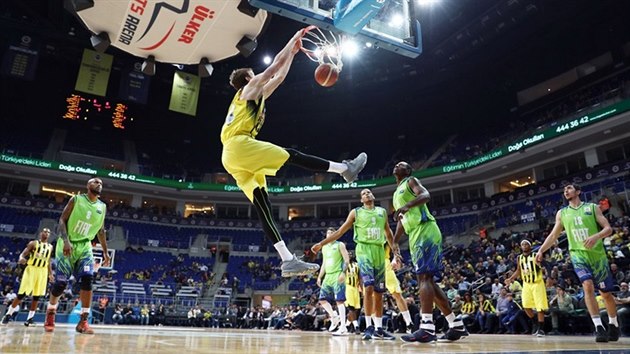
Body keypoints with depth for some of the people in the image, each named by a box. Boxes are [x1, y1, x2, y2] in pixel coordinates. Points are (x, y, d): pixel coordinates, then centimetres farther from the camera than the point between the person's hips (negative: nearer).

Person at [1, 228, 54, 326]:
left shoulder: (50, 247, 13)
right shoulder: (33, 243, 1)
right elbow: (23, 254, -6)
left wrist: (50, 274, 15)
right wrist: (22, 258, -30)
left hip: (43, 272, 4)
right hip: (31, 269, -4)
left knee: (36, 296, 2)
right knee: (21, 294, -8)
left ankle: (30, 318, 8)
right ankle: (8, 314, 7)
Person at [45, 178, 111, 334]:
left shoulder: (102, 207, 8)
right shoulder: (76, 199, -4)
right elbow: (62, 220, -8)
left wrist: (105, 252, 14)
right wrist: (66, 241, -23)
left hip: (85, 246, 3)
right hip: (68, 245, -3)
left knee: (87, 279, -15)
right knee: (60, 282, -3)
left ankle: (83, 321, -12)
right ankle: (50, 315, 24)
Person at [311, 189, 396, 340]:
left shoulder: (382, 212, 15)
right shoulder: (356, 212, 7)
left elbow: (388, 233, 22)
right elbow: (340, 231, 7)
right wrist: (321, 244, 1)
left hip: (379, 251, 4)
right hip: (364, 249, -4)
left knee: (379, 291, 5)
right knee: (368, 288, -16)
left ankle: (379, 328, 12)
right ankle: (369, 327, -7)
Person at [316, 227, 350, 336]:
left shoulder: (340, 245, -1)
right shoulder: (324, 247, 18)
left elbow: (347, 260, -8)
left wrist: (343, 273, -20)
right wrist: (319, 277, 16)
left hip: (338, 276, -7)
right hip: (328, 276, 7)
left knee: (339, 301, -10)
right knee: (322, 299, 3)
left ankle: (343, 328, -8)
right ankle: (334, 317, 19)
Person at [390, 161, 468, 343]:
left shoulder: (411, 181, 5)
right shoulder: (396, 194, 28)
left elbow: (426, 195, -16)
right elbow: (401, 220, 31)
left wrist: (407, 205, -33)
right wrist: (395, 242, 24)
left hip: (425, 231, -9)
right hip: (416, 236, 9)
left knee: (423, 277, -17)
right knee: (427, 280, 7)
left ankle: (427, 328, -22)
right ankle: (457, 326, 13)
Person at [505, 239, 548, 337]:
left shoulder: (535, 256, -10)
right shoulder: (519, 258, 5)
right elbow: (518, 271, 14)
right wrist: (510, 279, 4)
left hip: (537, 283, -4)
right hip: (526, 284, 5)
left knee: (540, 307, -6)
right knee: (526, 306, -1)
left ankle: (541, 328, 1)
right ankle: (534, 323, 22)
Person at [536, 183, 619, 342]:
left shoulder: (592, 207, 4)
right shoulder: (561, 213, 12)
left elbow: (608, 229, -2)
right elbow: (553, 235, 14)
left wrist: (596, 236, -23)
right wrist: (541, 250, 3)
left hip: (597, 254, -1)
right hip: (578, 254, 1)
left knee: (606, 293, 8)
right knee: (588, 286, -20)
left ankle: (613, 324, 31)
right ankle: (599, 327, -20)